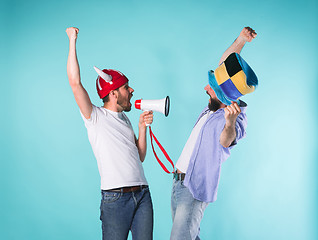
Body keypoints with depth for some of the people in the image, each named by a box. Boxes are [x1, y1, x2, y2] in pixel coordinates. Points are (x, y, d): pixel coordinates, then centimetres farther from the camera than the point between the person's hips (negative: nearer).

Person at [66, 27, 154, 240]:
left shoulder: (124, 119, 20)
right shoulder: (95, 116, 1)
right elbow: (75, 83, -12)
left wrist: (142, 127, 7)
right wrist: (72, 41, -6)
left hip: (142, 194, 6)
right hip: (115, 198, -6)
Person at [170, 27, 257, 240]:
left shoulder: (236, 118, -14)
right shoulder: (214, 106, 9)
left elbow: (226, 141, -36)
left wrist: (230, 121, -56)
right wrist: (240, 41, 7)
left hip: (195, 188, -9)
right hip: (180, 182, 9)